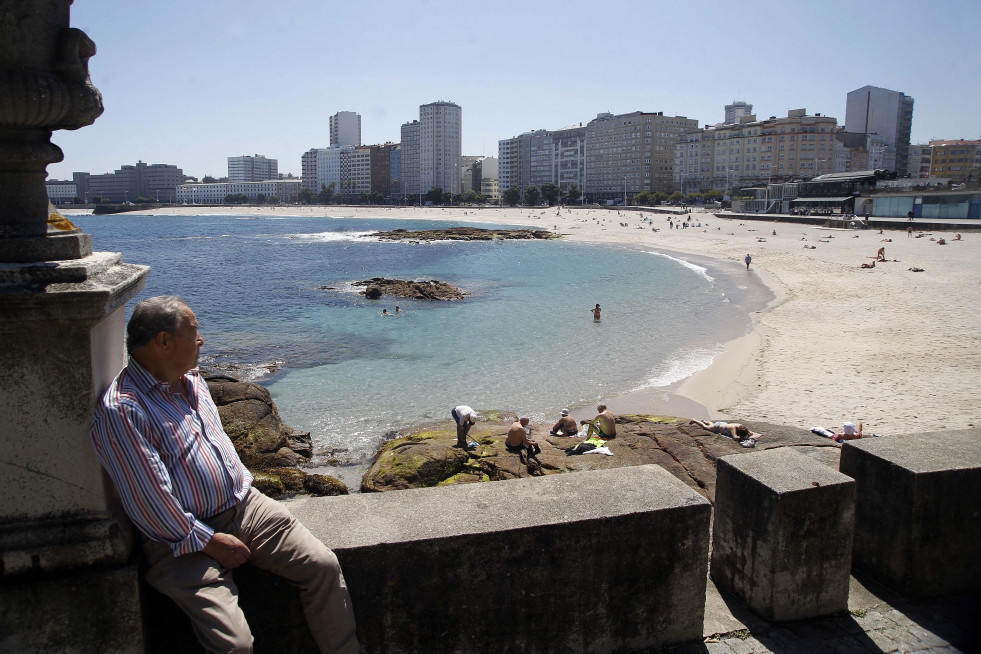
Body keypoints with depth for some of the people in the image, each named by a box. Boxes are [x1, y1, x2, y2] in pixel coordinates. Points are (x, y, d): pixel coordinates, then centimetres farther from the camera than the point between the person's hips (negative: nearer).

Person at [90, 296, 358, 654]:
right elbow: (148, 501, -19)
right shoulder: (120, 410, -17)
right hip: (183, 539, -7)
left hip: (244, 506, 7)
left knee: (323, 565, -8)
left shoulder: (191, 377, 12)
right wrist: (209, 542, -14)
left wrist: (242, 487, 15)